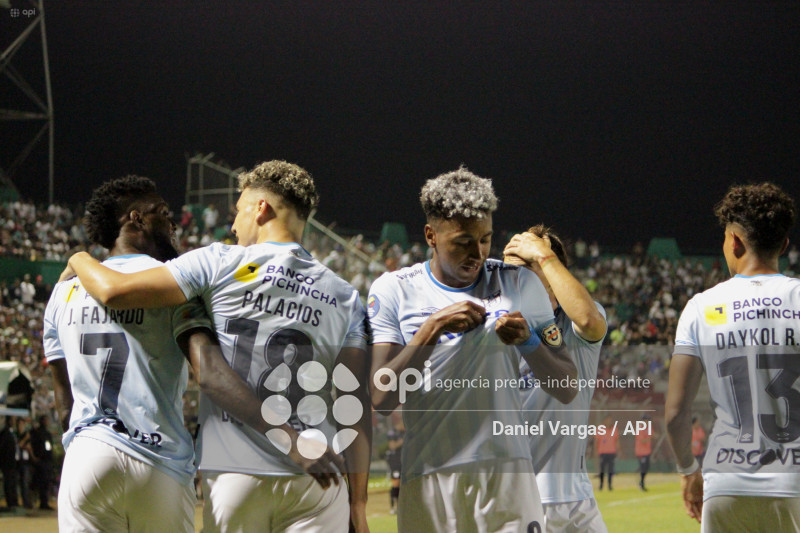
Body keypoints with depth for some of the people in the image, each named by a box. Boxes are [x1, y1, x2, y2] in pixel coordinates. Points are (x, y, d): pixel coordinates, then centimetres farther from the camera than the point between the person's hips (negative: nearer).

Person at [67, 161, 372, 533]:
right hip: (315, 479, 2)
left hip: (234, 475, -2)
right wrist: (358, 498, 6)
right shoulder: (344, 297, 10)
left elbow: (114, 290, -4)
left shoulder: (220, 263, 0)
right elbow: (355, 402, 5)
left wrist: (80, 260, 19)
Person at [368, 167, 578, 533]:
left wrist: (528, 341, -8)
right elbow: (381, 398, -5)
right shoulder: (393, 290, 6)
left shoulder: (519, 284, 10)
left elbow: (567, 390, 10)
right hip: (428, 482, 0)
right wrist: (433, 327, -12)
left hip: (506, 475, 1)